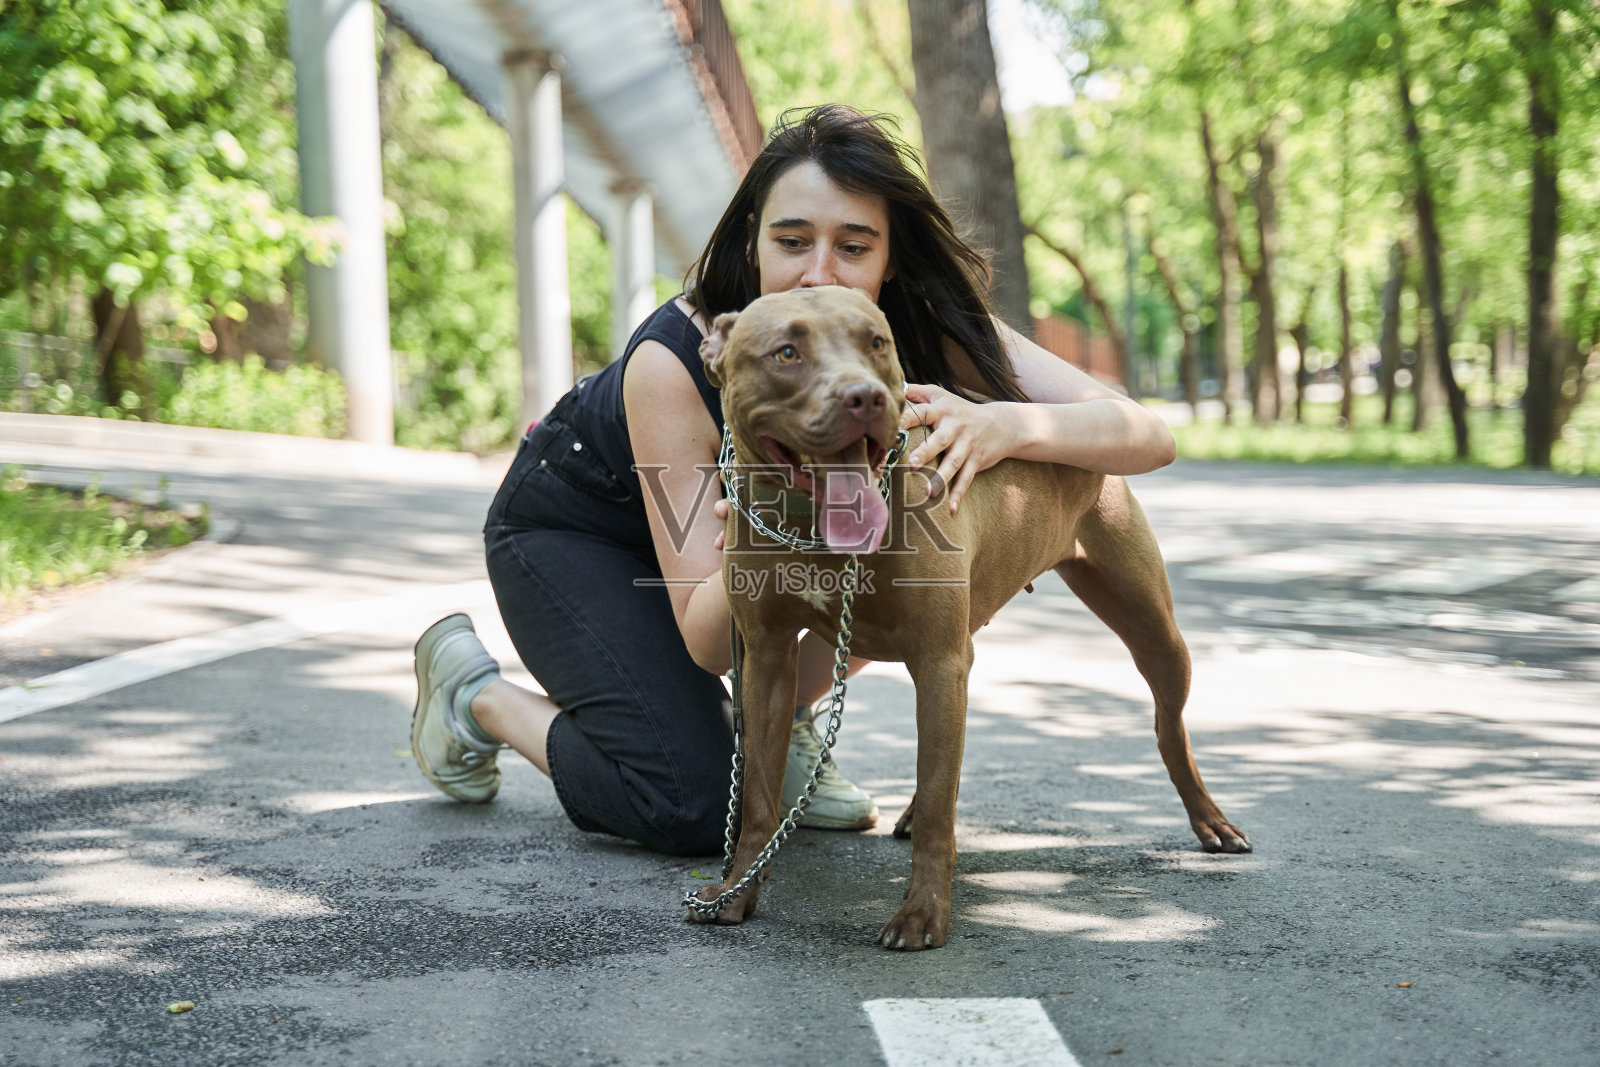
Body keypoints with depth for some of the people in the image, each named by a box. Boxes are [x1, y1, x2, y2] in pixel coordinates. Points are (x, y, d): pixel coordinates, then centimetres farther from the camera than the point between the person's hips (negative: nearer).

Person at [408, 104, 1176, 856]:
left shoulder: (921, 327, -26)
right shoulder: (671, 361, -36)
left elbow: (1147, 436, -34)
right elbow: (706, 641, -33)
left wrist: (1005, 424, -54)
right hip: (573, 526, -5)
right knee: (693, 809, -20)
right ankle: (476, 693, 5)